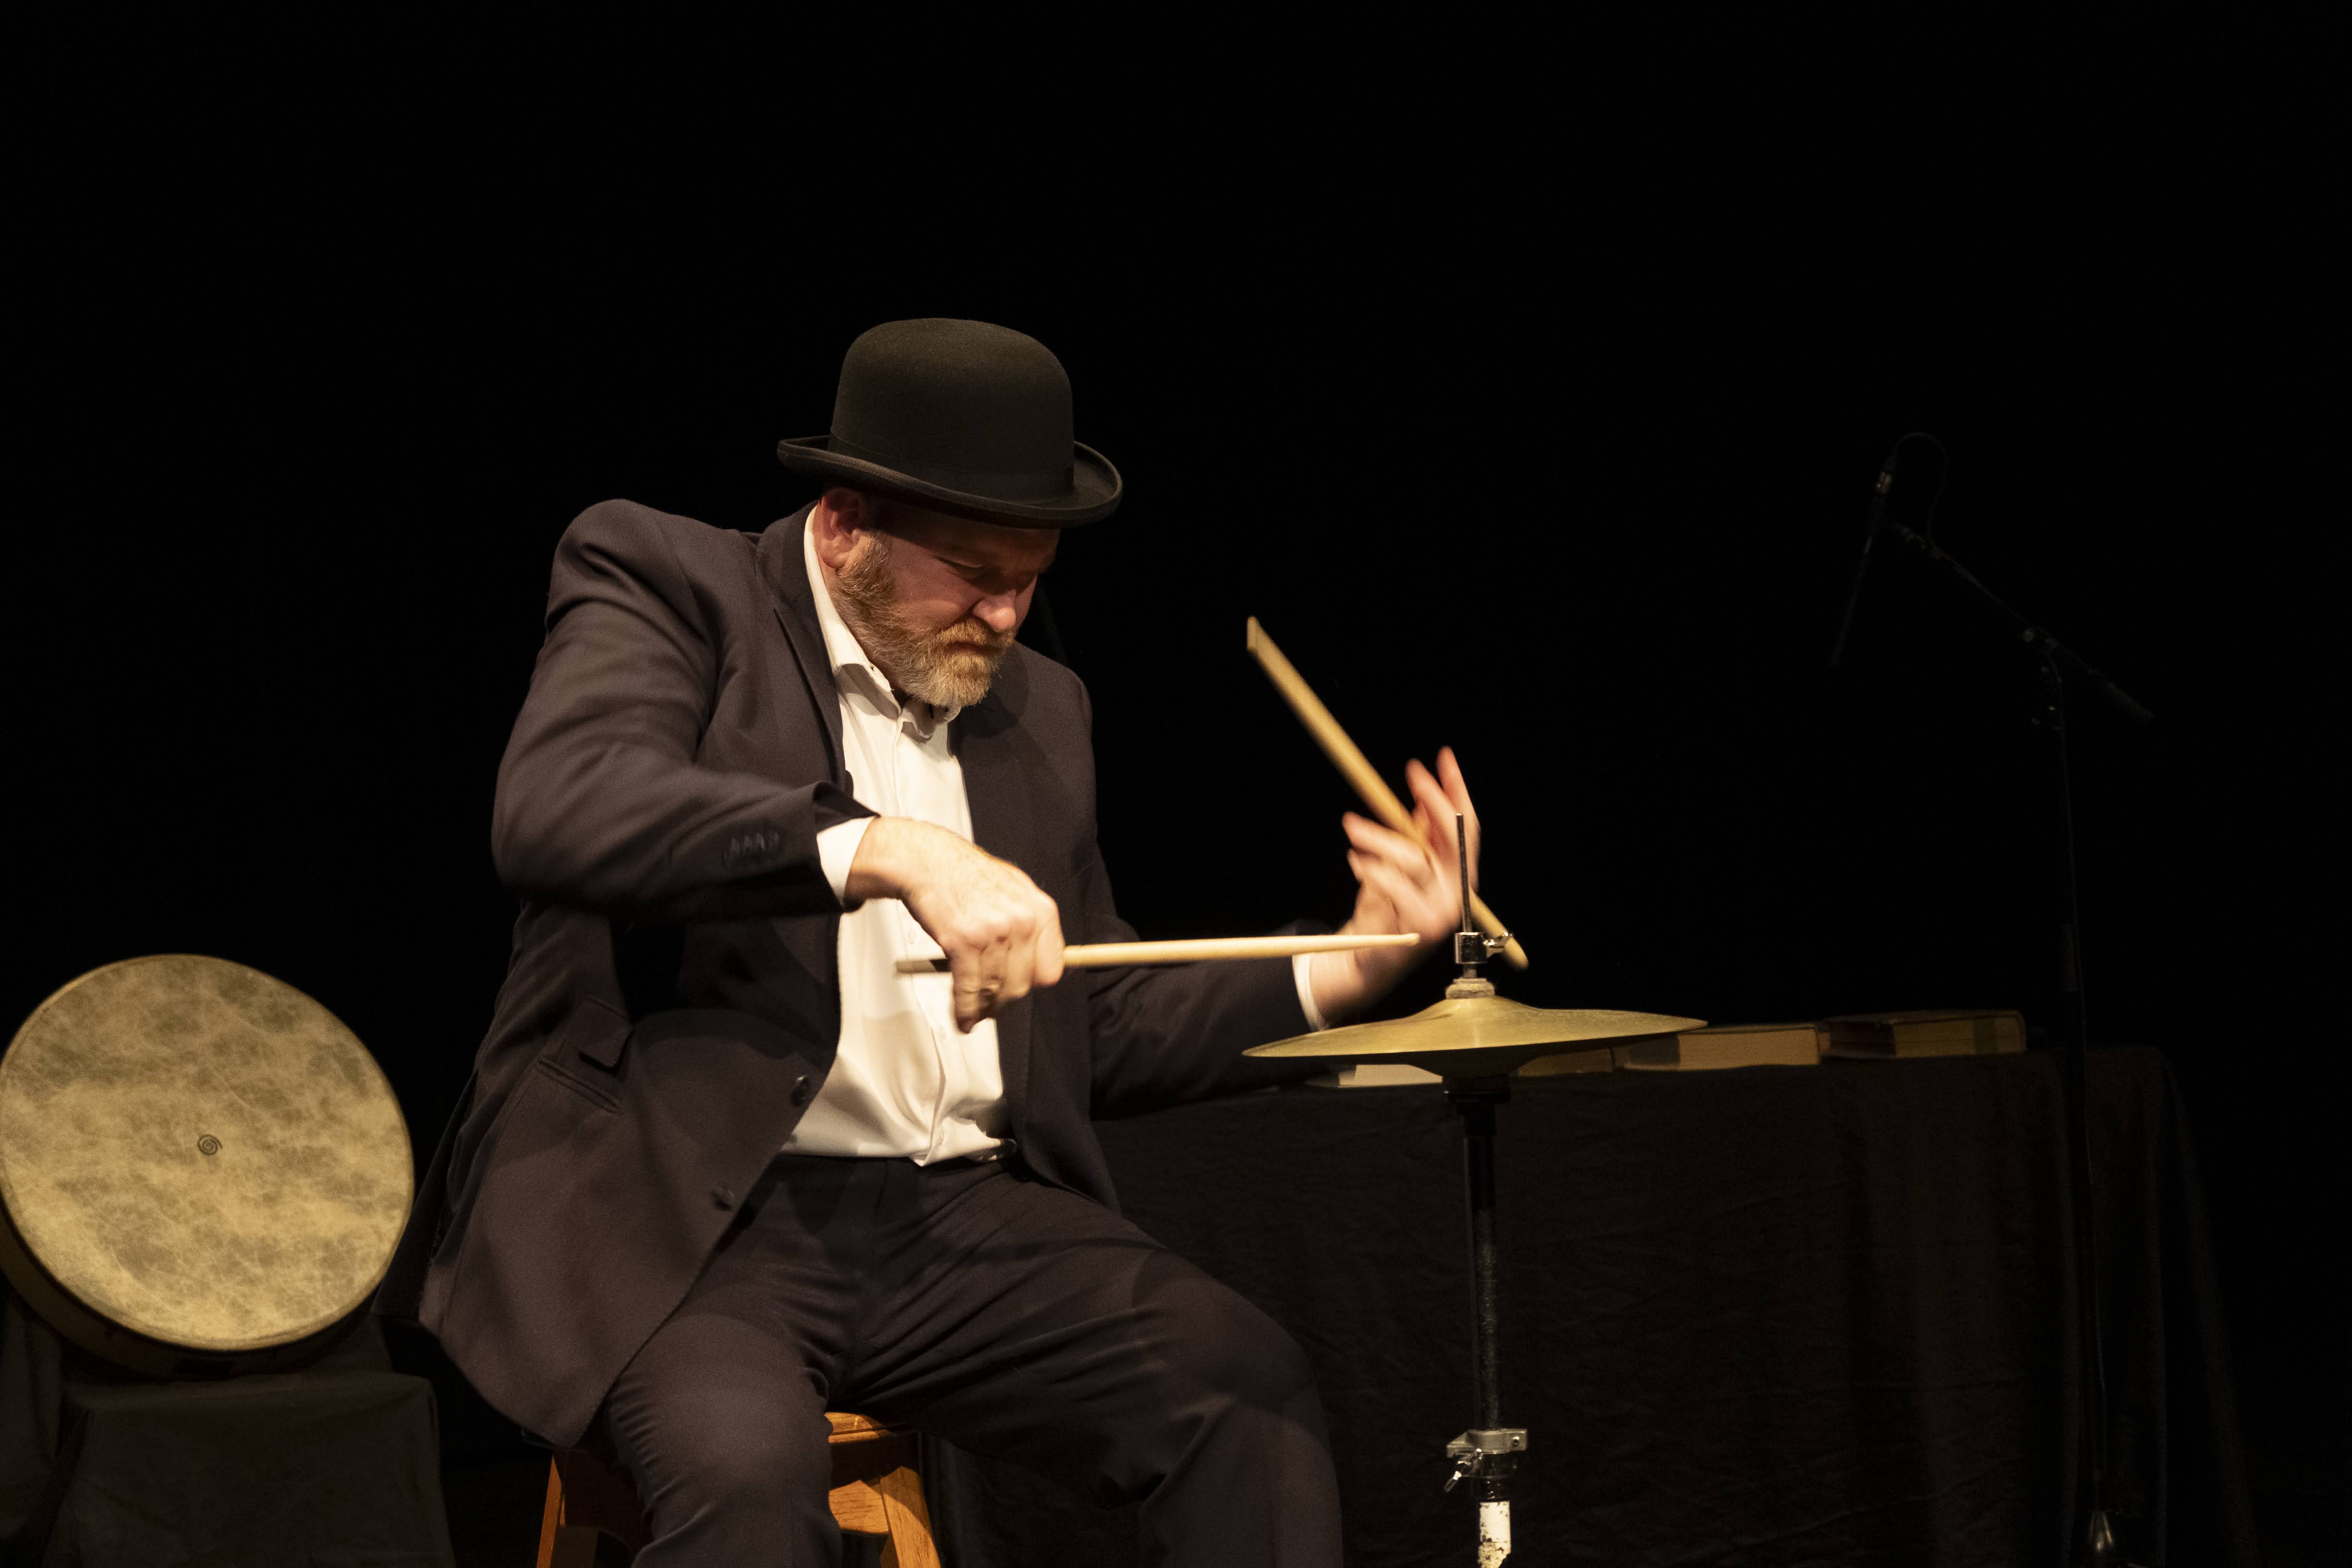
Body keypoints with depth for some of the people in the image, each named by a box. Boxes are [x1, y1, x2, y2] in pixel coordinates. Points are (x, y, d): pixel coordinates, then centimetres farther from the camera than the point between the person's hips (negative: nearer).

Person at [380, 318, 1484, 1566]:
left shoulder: (1034, 709, 19)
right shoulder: (665, 586, -1)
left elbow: (1103, 1032, 21)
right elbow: (553, 809, -22)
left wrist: (1346, 967, 4)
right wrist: (888, 849, -32)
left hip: (957, 1220, 6)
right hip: (679, 1206, -6)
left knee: (1252, 1386, -16)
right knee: (744, 1462, -35)